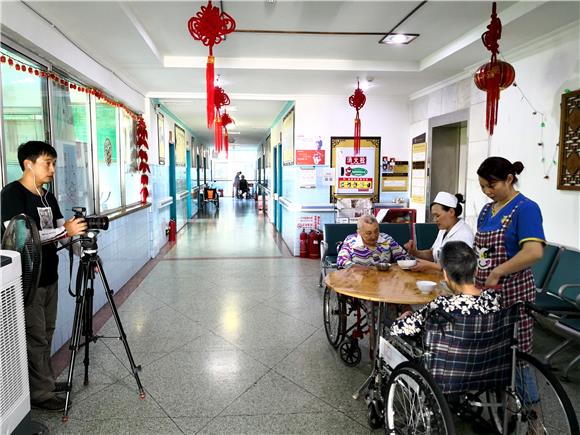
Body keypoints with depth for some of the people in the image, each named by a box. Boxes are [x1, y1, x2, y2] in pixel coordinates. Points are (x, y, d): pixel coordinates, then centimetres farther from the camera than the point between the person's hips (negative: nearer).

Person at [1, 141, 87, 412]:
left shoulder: (48, 197, 10)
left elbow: (61, 233, 12)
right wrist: (65, 231, -24)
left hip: (49, 277, 7)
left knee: (46, 334, 16)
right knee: (35, 338, 2)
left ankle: (46, 382, 30)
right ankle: (40, 394, 14)